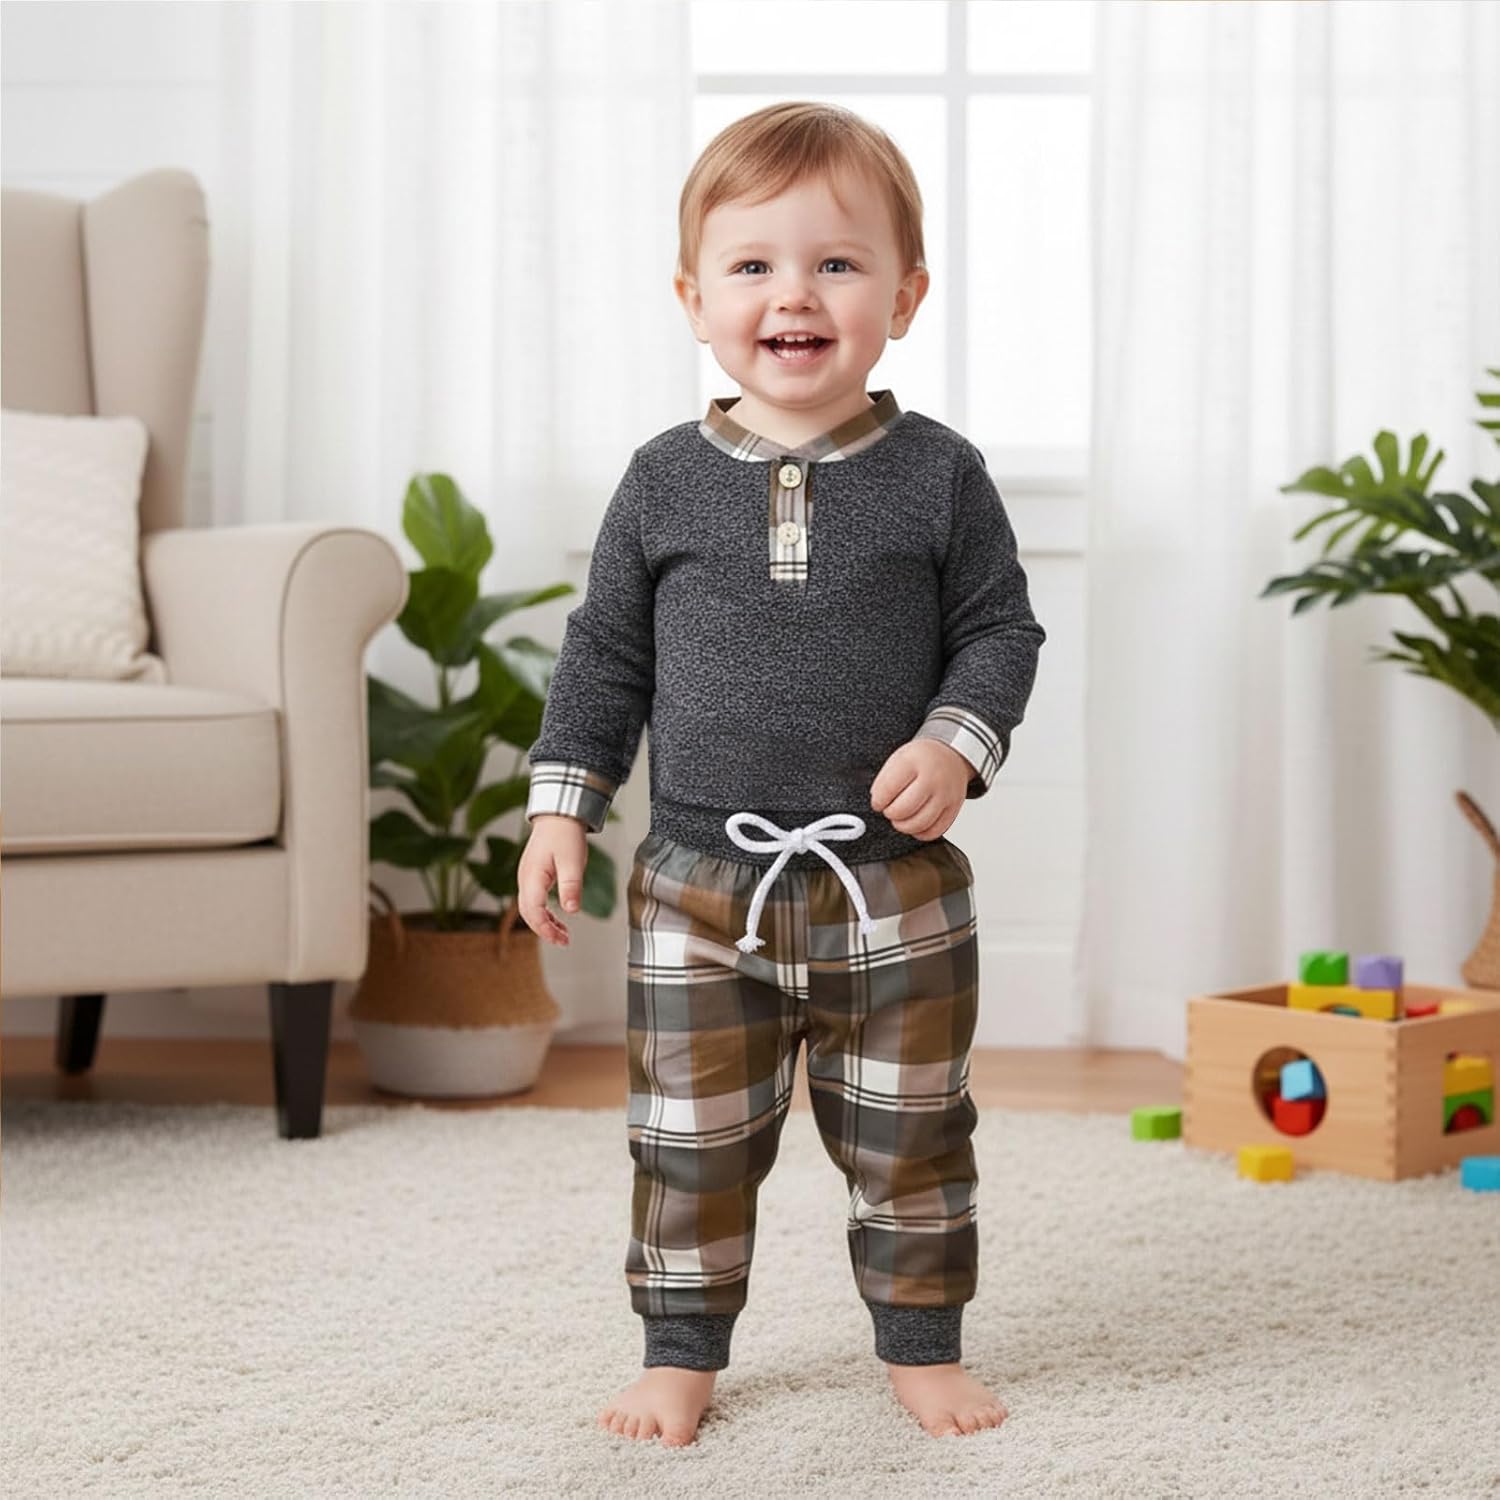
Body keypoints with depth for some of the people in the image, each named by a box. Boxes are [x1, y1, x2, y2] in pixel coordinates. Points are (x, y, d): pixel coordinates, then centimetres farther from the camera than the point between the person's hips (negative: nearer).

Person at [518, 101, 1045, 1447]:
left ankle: (923, 1344, 28)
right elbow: (607, 653, 8)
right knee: (690, 1140, 8)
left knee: (910, 1136, 10)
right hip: (700, 883, 1)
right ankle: (683, 1350, 25)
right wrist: (564, 800, 3)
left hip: (894, 882, 0)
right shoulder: (665, 482, 0)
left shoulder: (938, 475, -3)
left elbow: (1001, 629, 3)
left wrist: (958, 742, -14)